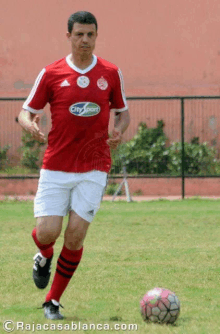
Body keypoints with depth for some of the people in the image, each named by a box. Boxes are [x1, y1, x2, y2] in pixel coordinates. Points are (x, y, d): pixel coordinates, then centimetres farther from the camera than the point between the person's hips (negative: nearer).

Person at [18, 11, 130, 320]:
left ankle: (53, 301, 9)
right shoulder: (51, 73, 0)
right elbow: (26, 112, 5)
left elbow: (123, 112, 15)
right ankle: (44, 257, 28)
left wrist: (118, 131, -7)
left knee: (75, 235, -8)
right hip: (56, 167, 0)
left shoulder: (111, 73, 4)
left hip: (93, 169, 0)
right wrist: (30, 124, -18)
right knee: (47, 232, -11)